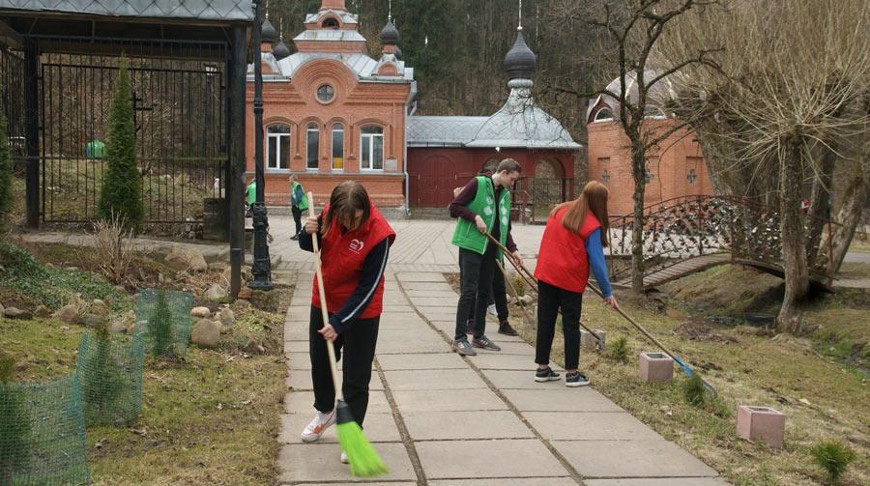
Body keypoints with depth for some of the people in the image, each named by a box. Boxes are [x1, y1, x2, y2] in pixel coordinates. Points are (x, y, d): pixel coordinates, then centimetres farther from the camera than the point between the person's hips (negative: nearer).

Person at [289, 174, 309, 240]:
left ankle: (299, 234, -2)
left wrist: (297, 203, -18)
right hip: (294, 206, 10)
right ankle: (297, 234, 21)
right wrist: (292, 205, 16)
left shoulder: (297, 186, -16)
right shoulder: (292, 186, 12)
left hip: (298, 206, -10)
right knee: (296, 220, 14)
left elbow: (299, 195, -24)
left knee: (298, 220, -6)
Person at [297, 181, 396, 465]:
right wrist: (309, 233, -20)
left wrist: (339, 322, -27)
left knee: (356, 377, 2)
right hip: (324, 303, 6)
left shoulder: (378, 234, -28)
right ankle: (325, 412, 47)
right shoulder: (329, 215, -14)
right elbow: (308, 247, 4)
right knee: (320, 364, 22)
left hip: (361, 312, -6)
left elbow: (368, 288, -25)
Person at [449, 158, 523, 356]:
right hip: (471, 245, -7)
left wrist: (512, 249, 4)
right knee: (468, 291, -9)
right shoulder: (478, 184, -7)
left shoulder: (505, 194, 15)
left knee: (485, 292, 12)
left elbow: (505, 228, 17)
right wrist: (475, 217, -18)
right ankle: (459, 338, -5)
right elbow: (454, 206, -9)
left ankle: (478, 335, 22)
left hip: (490, 249, 8)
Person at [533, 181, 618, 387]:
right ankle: (572, 373, 9)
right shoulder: (592, 225, -11)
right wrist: (607, 292, -5)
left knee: (545, 322, 11)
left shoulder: (558, 211, 6)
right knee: (571, 326, 5)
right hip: (570, 279, -5)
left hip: (545, 274, 5)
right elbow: (597, 261, -11)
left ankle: (542, 368, 17)